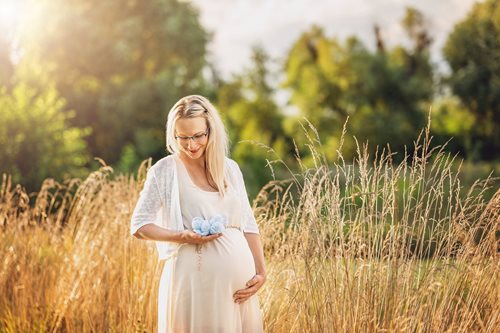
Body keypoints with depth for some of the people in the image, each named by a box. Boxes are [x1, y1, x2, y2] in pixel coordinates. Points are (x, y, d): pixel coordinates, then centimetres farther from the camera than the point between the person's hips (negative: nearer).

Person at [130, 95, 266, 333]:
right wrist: (183, 236, -16)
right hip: (195, 275, -4)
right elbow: (139, 226, -2)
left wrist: (260, 272, 1)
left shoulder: (230, 168, 10)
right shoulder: (164, 170, -2)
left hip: (239, 275, 4)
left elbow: (249, 225, 12)